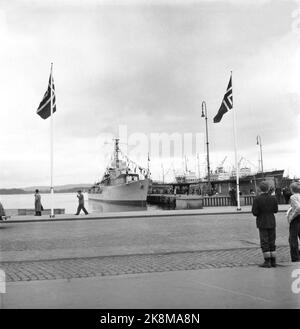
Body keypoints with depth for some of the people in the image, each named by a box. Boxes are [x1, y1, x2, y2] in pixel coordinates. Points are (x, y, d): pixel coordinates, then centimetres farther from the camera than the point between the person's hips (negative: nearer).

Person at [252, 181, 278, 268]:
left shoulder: (257, 199, -14)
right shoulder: (273, 198, -4)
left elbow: (255, 212, -14)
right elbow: (275, 210, 4)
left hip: (262, 223, -3)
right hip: (272, 222, 3)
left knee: (264, 242, 2)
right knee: (272, 242, 11)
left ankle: (267, 262, 3)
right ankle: (273, 262, 15)